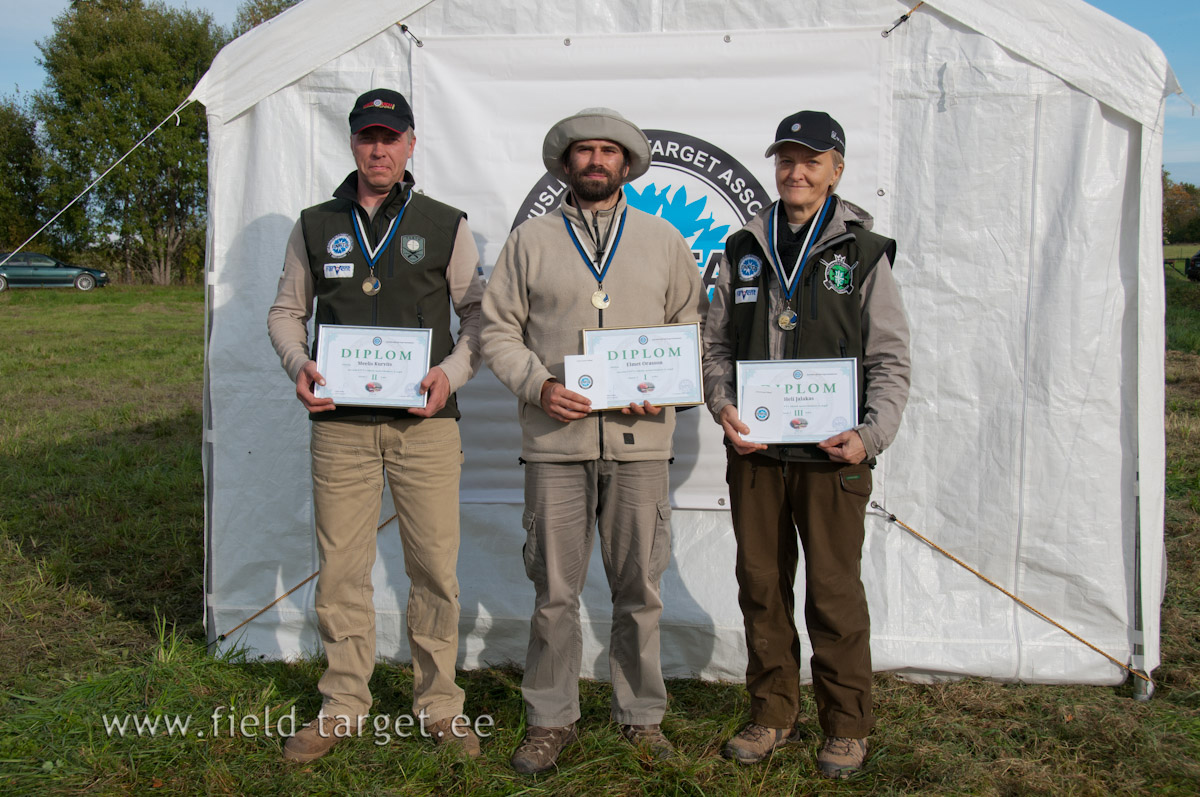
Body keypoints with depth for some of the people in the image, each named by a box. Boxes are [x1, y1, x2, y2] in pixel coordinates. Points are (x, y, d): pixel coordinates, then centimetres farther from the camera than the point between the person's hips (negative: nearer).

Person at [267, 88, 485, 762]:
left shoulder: (445, 225, 7)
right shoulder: (316, 227, 11)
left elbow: (480, 313, 9)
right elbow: (287, 312, 18)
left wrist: (451, 373, -8)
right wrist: (299, 365, -2)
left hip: (425, 423, -1)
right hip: (340, 423, 1)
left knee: (436, 567, 2)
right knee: (341, 568, 6)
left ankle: (439, 706, 18)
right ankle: (343, 706, 22)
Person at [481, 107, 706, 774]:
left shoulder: (662, 240, 14)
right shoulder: (529, 241, 10)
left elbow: (693, 329, 14)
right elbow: (498, 330, 8)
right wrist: (538, 385, -8)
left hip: (640, 440, 1)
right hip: (555, 441, -1)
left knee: (639, 588, 7)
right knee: (553, 590, 3)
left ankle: (642, 715, 22)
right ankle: (550, 719, 18)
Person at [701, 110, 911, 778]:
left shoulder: (864, 253, 2)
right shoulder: (743, 252, 11)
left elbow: (890, 361, 1)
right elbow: (717, 345, 15)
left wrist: (872, 434, -14)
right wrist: (724, 405, -3)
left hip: (832, 454, -3)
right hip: (754, 451, 4)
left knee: (835, 590, 2)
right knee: (761, 584, 10)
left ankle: (848, 727, 19)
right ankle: (774, 715, 26)